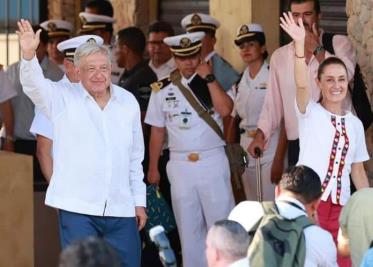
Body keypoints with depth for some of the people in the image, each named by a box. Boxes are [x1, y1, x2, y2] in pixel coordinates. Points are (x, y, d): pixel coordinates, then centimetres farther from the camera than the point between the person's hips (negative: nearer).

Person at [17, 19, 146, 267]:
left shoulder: (128, 102, 10)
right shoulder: (63, 98, 0)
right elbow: (34, 84, -20)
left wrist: (139, 201, 15)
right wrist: (29, 55, -40)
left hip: (121, 210, 3)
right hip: (77, 208, -3)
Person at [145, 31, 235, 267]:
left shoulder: (214, 82, 2)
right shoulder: (163, 89, 5)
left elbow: (225, 110, -16)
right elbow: (158, 131, 9)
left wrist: (209, 79, -16)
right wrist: (153, 168, 9)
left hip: (213, 161, -2)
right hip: (180, 165, 2)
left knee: (221, 221, -2)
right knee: (188, 227, 10)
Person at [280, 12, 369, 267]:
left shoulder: (355, 124, 12)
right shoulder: (310, 113, 0)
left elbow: (357, 170, 17)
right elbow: (302, 84, -20)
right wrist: (300, 43, -33)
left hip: (340, 207, 4)